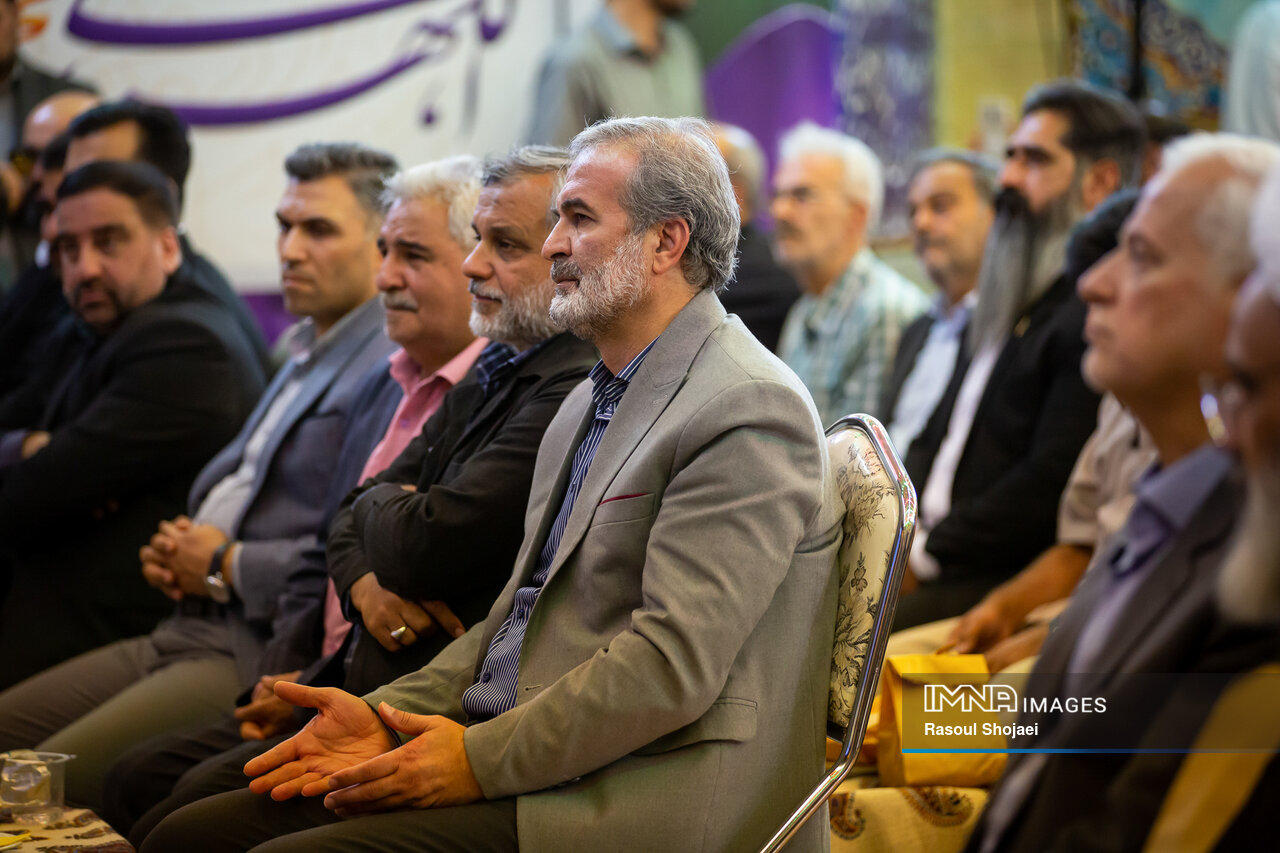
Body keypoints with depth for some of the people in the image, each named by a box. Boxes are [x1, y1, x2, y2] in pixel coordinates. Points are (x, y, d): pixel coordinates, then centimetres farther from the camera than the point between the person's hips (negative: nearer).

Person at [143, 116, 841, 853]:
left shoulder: (749, 411, -11)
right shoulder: (588, 404, 21)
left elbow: (674, 663, -19)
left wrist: (481, 760, -16)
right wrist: (386, 717, 7)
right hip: (505, 763, 9)